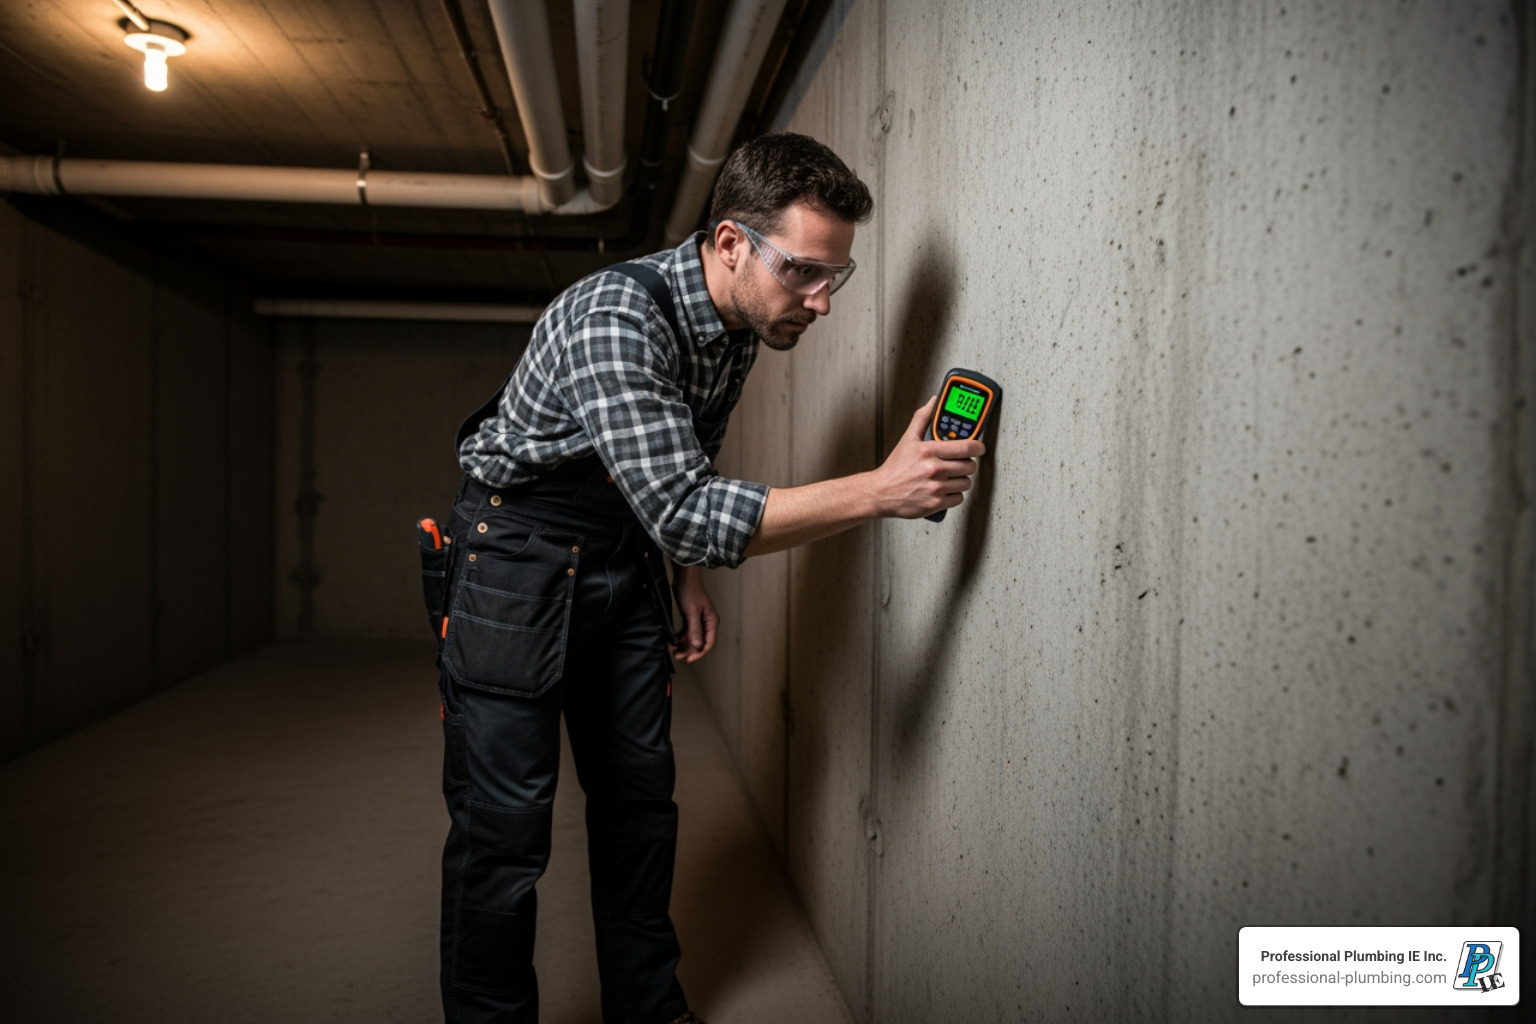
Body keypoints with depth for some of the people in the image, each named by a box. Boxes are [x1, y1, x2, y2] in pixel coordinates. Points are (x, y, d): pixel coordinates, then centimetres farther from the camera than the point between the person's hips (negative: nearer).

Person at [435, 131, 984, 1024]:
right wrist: (880, 491, -39)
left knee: (640, 797, 11)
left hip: (625, 549, 7)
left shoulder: (743, 323, -3)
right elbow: (680, 506, -38)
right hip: (519, 550, -7)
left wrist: (689, 574, 7)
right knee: (505, 822, -5)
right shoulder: (617, 314, -30)